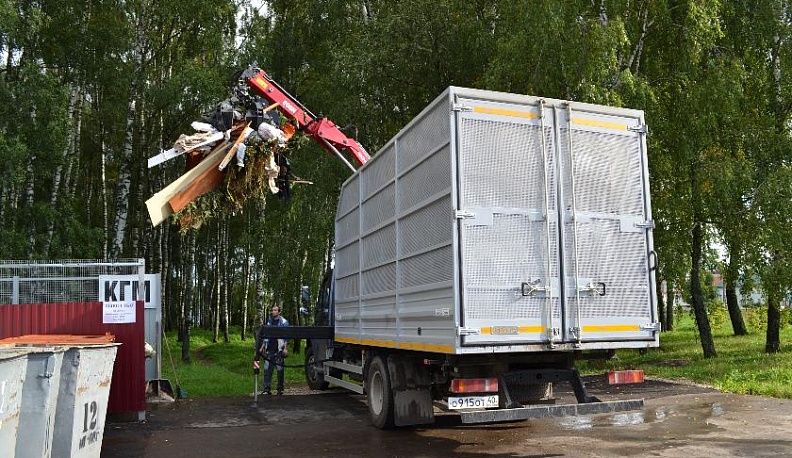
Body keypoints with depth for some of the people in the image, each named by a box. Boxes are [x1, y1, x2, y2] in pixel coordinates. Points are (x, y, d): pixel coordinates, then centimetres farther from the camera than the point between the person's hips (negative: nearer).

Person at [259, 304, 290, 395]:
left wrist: (285, 348, -11)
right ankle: (267, 389, 3)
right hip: (269, 349, 5)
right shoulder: (269, 321, 15)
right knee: (267, 369, 0)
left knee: (280, 369, 0)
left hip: (279, 350, -5)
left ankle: (280, 389, 8)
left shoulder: (284, 322, 0)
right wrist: (262, 347, 16)